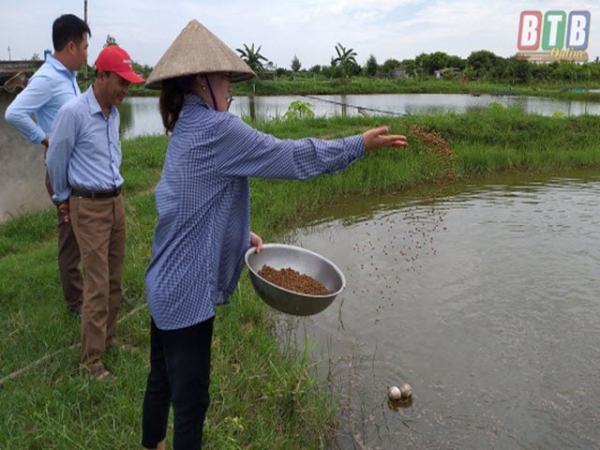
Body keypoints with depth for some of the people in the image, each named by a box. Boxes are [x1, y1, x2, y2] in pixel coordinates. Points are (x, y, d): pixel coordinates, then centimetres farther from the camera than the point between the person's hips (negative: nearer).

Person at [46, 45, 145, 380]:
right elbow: (56, 162, -5)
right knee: (98, 284, -6)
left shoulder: (114, 111, 6)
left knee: (115, 279, 13)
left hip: (116, 201, 7)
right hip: (89, 207, -7)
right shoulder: (73, 112, -16)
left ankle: (108, 339, 28)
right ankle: (91, 360, 5)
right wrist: (64, 199, 7)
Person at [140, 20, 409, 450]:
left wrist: (241, 235, 8)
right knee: (191, 398, 6)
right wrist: (361, 143, -8)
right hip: (187, 291, -10)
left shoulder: (188, 129, 9)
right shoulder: (216, 129, -20)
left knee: (162, 380, 26)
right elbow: (289, 156, -18)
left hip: (168, 285, 10)